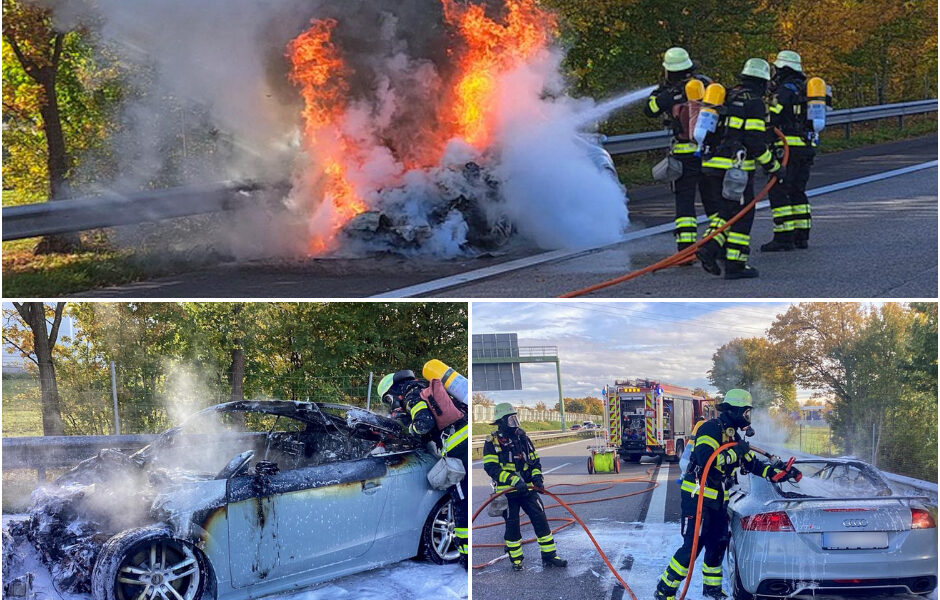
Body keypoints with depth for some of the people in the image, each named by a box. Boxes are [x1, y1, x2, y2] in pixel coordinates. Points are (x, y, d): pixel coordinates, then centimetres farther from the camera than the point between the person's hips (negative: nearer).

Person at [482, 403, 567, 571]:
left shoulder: (523, 438, 10)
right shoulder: (492, 442, -6)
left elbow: (535, 461, 17)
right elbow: (491, 468, -14)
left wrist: (537, 475, -5)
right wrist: (513, 480, -24)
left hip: (528, 489, 4)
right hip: (507, 492, -4)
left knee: (541, 520, -1)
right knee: (512, 526, 3)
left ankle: (549, 556, 5)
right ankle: (516, 560, 17)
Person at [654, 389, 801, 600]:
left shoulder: (734, 436, 18)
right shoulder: (711, 429, -12)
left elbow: (754, 464, 23)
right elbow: (705, 458, -27)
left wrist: (781, 473, 15)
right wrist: (734, 453, -19)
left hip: (718, 500, 9)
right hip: (697, 497, -9)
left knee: (717, 545, 12)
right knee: (692, 546, -11)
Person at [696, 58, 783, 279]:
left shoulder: (727, 97, 14)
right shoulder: (755, 103, -9)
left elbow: (712, 130, 17)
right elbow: (755, 142, -15)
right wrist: (773, 167, -6)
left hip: (712, 164, 7)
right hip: (736, 167, -7)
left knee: (728, 210, 18)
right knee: (742, 215, 2)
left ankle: (710, 248, 1)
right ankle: (735, 265, 3)